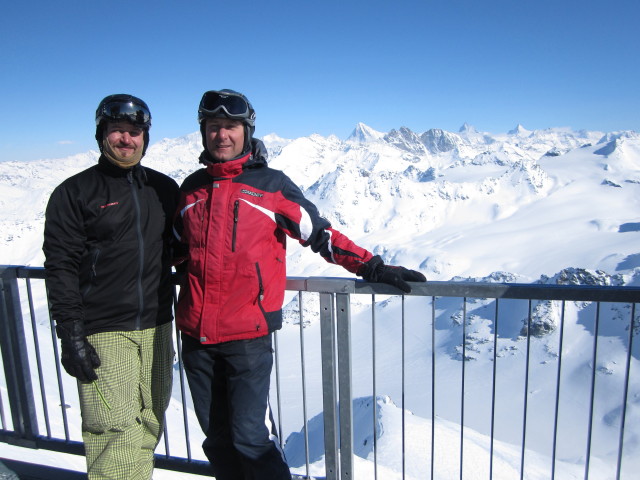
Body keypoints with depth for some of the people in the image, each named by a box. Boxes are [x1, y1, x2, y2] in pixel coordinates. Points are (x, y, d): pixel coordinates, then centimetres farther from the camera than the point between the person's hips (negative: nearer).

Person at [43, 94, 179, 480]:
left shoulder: (164, 189, 12)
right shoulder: (74, 193, 1)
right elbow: (60, 267, -4)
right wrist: (70, 333, -10)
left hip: (156, 329, 4)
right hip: (103, 333, -4)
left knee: (150, 425, 12)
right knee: (116, 432, -4)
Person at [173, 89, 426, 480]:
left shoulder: (271, 184, -1)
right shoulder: (192, 188, 12)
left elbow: (321, 235, -1)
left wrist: (373, 268, -7)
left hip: (248, 336, -4)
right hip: (195, 335, 5)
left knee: (251, 437, -4)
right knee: (218, 440, 15)